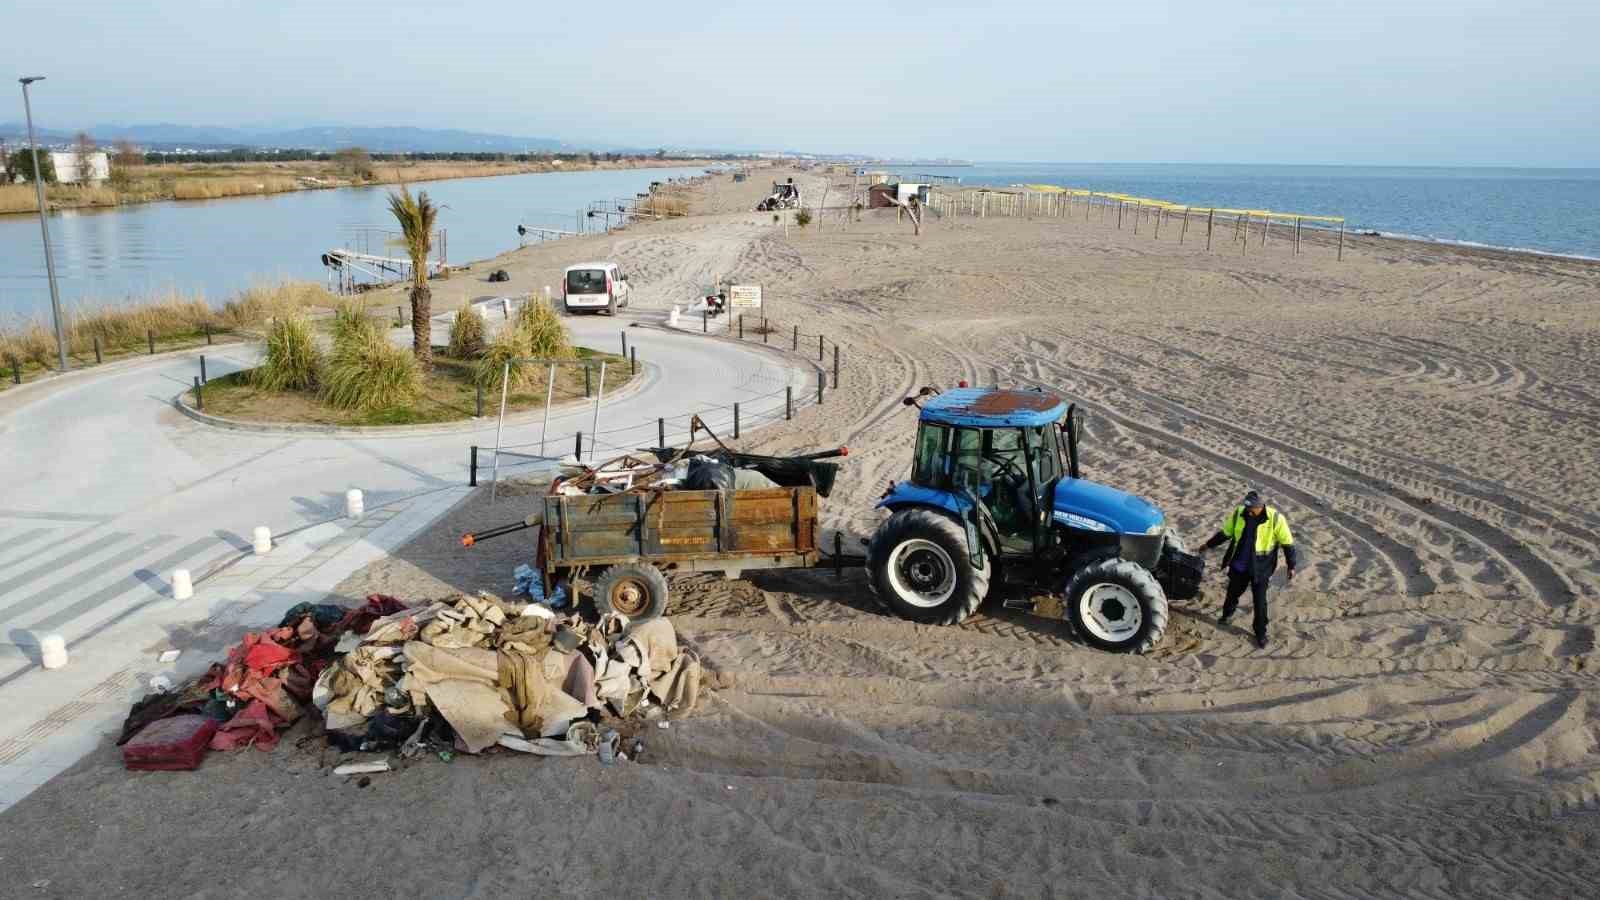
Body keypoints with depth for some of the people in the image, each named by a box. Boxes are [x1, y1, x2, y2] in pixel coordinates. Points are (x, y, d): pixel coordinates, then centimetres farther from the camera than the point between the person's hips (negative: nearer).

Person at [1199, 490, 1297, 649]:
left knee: (1259, 601, 4)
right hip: (1239, 565, 3)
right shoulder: (1238, 513, -10)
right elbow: (1225, 533, 7)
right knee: (1233, 592, 21)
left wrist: (1291, 566, -5)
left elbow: (1287, 543, -9)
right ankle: (1227, 613, 50)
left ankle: (1261, 633, 22)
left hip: (1260, 568, -3)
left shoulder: (1275, 519, -20)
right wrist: (1208, 545, 14)